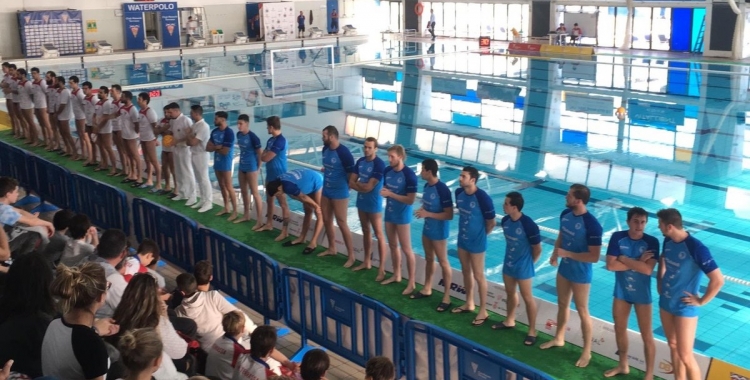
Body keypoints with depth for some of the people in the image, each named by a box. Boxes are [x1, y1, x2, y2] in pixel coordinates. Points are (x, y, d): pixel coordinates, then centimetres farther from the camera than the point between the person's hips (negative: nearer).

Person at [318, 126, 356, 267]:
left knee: (342, 224, -4)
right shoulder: (325, 149, 2)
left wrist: (345, 187, -6)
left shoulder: (344, 152, -22)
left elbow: (352, 174, -16)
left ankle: (351, 256, 5)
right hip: (326, 190, 8)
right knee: (327, 220, 16)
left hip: (339, 193, -8)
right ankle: (332, 249, 34)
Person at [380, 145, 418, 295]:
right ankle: (396, 275, 33)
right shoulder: (387, 171, 0)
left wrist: (391, 194, -24)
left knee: (406, 249, -1)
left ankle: (412, 282, 8)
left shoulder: (409, 175, -20)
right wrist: (383, 192, -9)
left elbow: (411, 200, -21)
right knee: (392, 246, 17)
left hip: (402, 216, -7)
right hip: (389, 213, 7)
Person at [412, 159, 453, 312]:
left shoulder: (442, 190, -24)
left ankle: (446, 297, 11)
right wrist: (421, 210, -5)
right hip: (427, 228, 8)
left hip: (439, 232, -8)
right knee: (428, 259, 20)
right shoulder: (426, 186, 2)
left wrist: (427, 214, -26)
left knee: (443, 262, 2)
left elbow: (449, 215, -23)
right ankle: (427, 289, 35)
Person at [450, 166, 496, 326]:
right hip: (462, 239, 7)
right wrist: (466, 230, 12)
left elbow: (491, 223, -13)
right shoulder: (459, 193, -5)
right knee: (466, 272, 19)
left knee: (478, 276, 3)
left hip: (476, 243, -7)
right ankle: (469, 304, 36)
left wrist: (480, 235, 2)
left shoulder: (483, 198, -25)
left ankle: (483, 311, 16)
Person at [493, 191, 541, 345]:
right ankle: (510, 321, 41)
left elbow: (537, 249, -14)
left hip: (523, 267, -7)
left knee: (527, 297, 4)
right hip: (508, 263, 7)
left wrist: (528, 263, 0)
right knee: (510, 293, 22)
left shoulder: (529, 225, -27)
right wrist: (512, 257, 14)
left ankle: (532, 331, 16)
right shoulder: (505, 220, -7)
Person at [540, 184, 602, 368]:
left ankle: (587, 351, 23)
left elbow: (594, 257, -27)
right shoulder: (565, 214, -5)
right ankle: (559, 338, 43)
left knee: (582, 311, 7)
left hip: (580, 274, -7)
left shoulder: (591, 225, -28)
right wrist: (555, 253, -2)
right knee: (562, 304, 23)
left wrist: (567, 253, -25)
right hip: (564, 269, 7)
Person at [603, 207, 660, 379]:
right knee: (619, 329, 19)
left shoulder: (651, 242, -16)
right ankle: (623, 365, 40)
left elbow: (648, 269, -27)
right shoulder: (617, 237, -11)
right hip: (621, 291, 3)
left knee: (646, 336, 6)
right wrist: (637, 262, -21)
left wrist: (624, 259, -21)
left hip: (642, 294, -3)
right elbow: (610, 265, -17)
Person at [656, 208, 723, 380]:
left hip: (685, 308, -7)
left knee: (685, 355, -1)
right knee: (673, 346, 19)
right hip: (665, 303, 7)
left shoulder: (696, 248, -25)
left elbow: (718, 280, -24)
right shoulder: (668, 241, -2)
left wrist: (701, 301, -16)